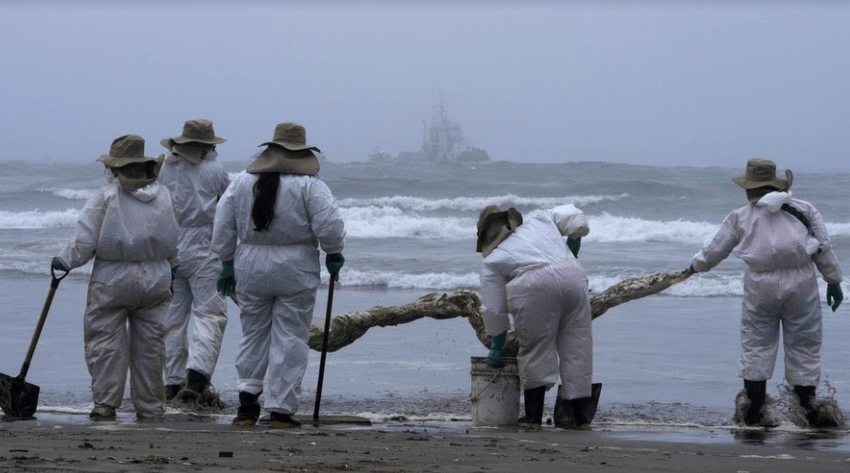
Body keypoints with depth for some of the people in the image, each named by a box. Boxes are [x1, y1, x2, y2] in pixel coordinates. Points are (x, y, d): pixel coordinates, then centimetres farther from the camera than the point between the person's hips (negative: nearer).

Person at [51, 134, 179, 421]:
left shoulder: (106, 197, -10)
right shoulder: (165, 196, 4)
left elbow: (85, 241, -11)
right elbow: (175, 242, 12)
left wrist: (65, 261, 4)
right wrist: (172, 270, 27)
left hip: (113, 282, -4)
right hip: (156, 282, 4)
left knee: (106, 342, 2)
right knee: (149, 345, 9)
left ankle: (105, 403, -3)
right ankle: (151, 408, 12)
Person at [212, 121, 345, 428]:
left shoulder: (241, 181, 7)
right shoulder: (310, 185, -6)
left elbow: (223, 228, 8)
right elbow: (329, 227, -14)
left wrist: (228, 265, 16)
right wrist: (334, 255, 4)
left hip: (250, 268, 3)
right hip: (296, 270, -3)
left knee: (253, 334, 14)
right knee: (290, 338, 2)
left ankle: (248, 396, 3)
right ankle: (280, 409, 0)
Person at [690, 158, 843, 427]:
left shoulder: (740, 217, 7)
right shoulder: (803, 210, 9)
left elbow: (715, 250, 16)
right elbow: (823, 249, 7)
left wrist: (696, 265, 34)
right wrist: (833, 280, 15)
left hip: (760, 285, 0)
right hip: (800, 284, 0)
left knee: (756, 347, 8)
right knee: (803, 347, 7)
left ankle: (753, 412, 9)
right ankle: (806, 411, 9)